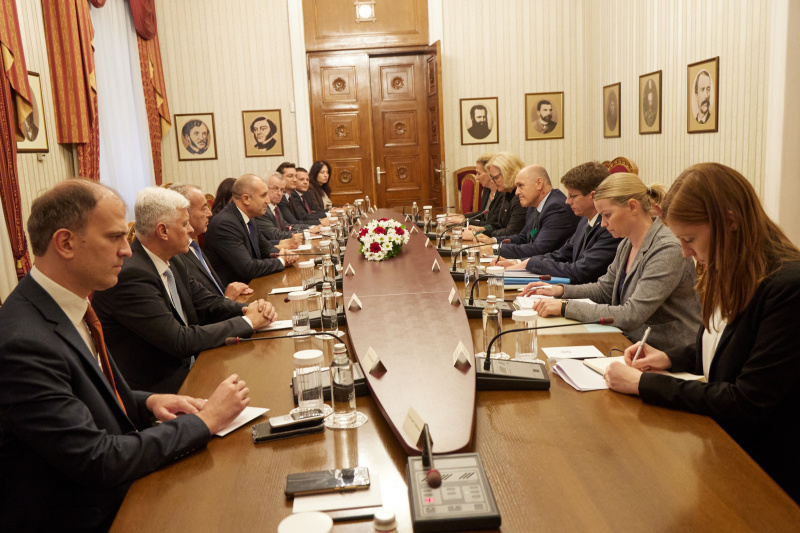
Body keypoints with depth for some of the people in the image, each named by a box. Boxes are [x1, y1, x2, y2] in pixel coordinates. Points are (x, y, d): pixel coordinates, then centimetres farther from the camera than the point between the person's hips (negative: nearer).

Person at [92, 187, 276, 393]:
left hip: (187, 368, 8)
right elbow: (180, 341, -24)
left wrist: (248, 309, -8)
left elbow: (205, 302, 12)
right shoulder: (130, 275, -23)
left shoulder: (172, 260, 5)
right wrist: (247, 322, -17)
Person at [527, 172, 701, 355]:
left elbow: (631, 316, -27)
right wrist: (560, 290, 4)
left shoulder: (668, 250, -22)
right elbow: (604, 289, 20)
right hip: (634, 345, 8)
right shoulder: (626, 245, 6)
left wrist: (566, 307, -25)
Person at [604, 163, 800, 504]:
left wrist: (644, 384, -21)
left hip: (766, 473, -7)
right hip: (723, 447, 8)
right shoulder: (731, 277, 4)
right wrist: (670, 358, 2)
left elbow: (747, 404, -24)